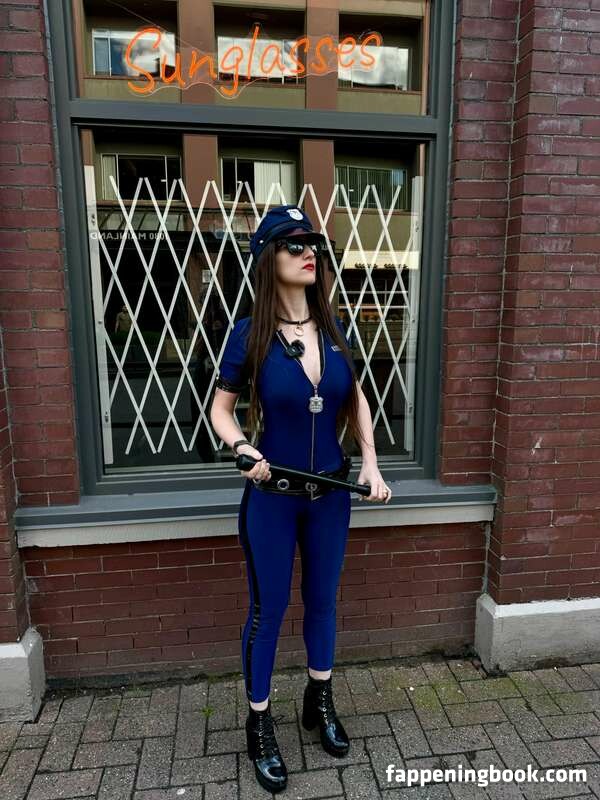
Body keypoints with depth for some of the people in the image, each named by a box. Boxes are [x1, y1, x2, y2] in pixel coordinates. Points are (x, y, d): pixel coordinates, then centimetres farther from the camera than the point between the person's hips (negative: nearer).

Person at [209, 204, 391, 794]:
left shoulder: (331, 326, -2)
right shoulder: (250, 333, -13)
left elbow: (356, 399, 10)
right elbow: (221, 409, -4)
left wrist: (370, 463, 1)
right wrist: (243, 448, -23)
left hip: (331, 491, 4)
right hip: (271, 496, -4)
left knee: (323, 599, 21)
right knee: (268, 609, 12)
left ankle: (320, 702, 46)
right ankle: (259, 724, 36)